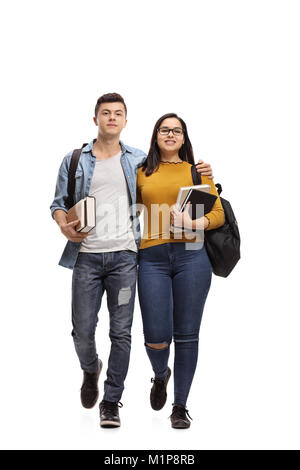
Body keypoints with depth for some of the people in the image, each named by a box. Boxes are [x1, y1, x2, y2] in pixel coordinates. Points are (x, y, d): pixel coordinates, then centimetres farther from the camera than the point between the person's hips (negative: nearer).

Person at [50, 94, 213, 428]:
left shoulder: (139, 160, 11)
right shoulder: (74, 160, 9)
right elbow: (58, 203, 12)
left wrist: (197, 173, 5)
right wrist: (64, 225, -9)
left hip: (124, 256, 0)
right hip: (86, 256, 0)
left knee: (121, 332, 0)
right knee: (82, 330, 1)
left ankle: (111, 402, 12)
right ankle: (90, 370, 35)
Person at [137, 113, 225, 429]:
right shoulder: (142, 173, 15)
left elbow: (218, 214, 7)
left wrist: (193, 224, -12)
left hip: (191, 254, 0)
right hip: (152, 257, 0)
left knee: (186, 335, 1)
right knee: (156, 337, -5)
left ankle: (180, 406, 14)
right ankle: (160, 375, 31)